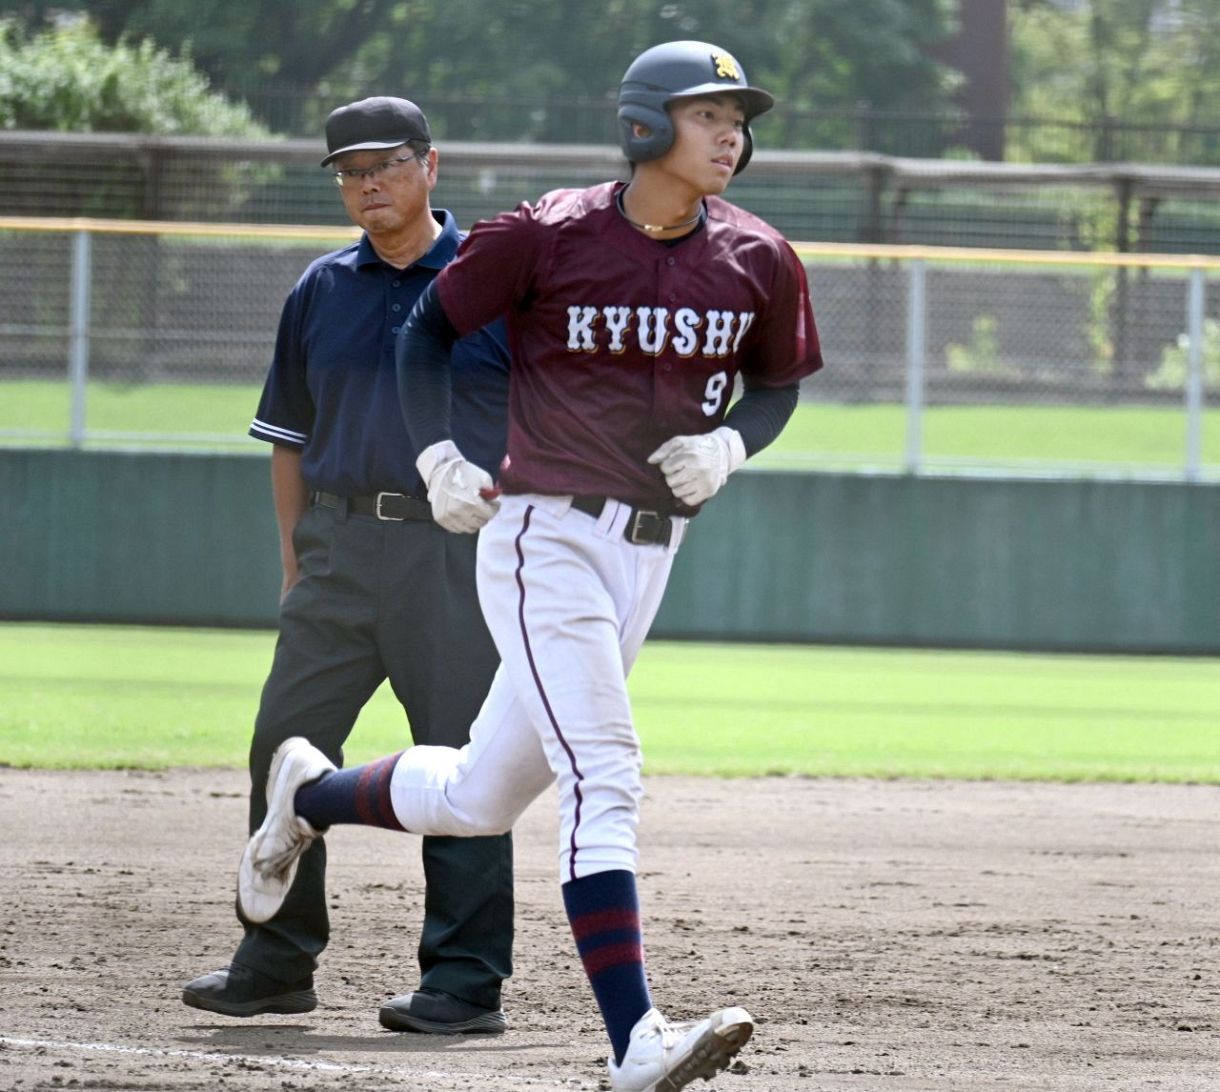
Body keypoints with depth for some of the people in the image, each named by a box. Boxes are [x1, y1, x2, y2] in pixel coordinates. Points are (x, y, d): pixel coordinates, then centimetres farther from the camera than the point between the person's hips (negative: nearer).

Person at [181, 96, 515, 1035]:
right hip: (340, 547, 5)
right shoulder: (322, 290, 13)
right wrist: (295, 560, 12)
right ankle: (276, 964, 12)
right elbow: (291, 436, 19)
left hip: (457, 546, -5)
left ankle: (467, 981, 0)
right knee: (285, 746, 3)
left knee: (460, 762, -4)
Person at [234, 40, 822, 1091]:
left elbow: (778, 385, 16)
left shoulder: (757, 262, 1)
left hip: (650, 548, 6)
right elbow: (429, 328, 2)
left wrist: (730, 444, -5)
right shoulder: (550, 236, -11)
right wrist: (438, 454, -10)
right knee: (604, 777, -19)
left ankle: (313, 794, 42)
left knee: (482, 798, 15)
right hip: (547, 538, -6)